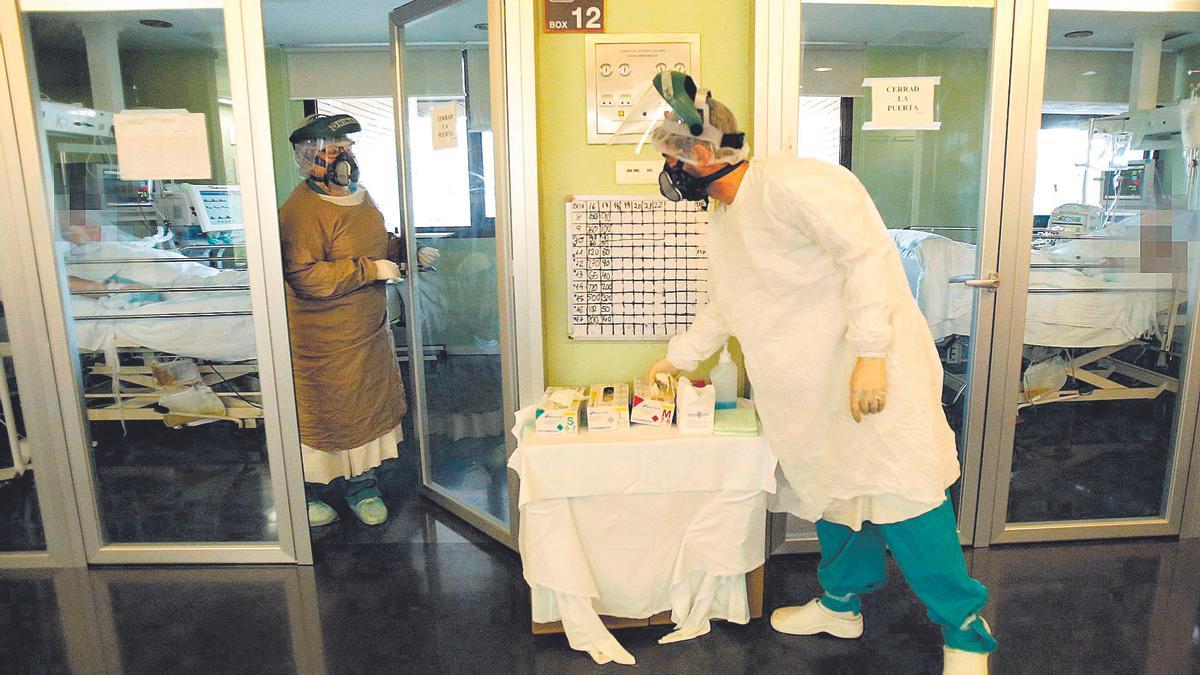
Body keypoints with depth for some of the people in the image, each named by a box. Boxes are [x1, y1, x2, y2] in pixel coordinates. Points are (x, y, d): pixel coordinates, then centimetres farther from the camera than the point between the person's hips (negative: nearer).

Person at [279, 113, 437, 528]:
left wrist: (410, 252, 4)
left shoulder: (359, 195, 8)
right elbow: (304, 276, -29)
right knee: (318, 415, 7)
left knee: (369, 408, 17)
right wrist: (371, 269, -26)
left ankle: (362, 485, 34)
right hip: (324, 343, -8)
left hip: (369, 331, 9)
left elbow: (380, 243, 23)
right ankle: (306, 491, 28)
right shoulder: (300, 212, -22)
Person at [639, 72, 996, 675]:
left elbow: (869, 256, -21)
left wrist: (870, 354, -26)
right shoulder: (723, 223, 14)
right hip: (811, 388, 9)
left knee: (899, 494, -6)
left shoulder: (794, 185, -16)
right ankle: (841, 602, 33)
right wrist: (679, 357, 33)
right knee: (832, 487, 15)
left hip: (869, 370, -9)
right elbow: (722, 306, 28)